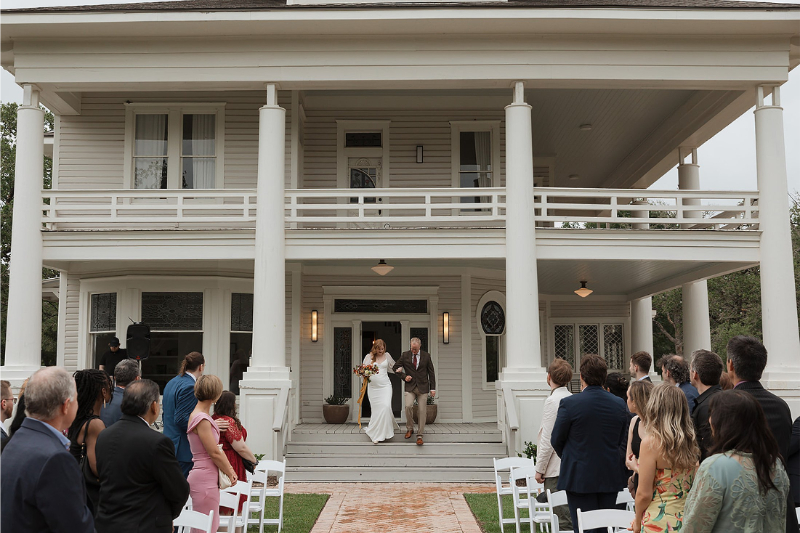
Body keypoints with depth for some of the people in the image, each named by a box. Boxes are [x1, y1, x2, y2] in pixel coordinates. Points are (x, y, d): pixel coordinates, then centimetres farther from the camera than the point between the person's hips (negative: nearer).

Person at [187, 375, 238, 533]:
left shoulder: (204, 416, 12)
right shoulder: (201, 419, -18)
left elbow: (217, 448, 16)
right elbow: (214, 453, -16)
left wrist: (230, 470, 9)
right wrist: (230, 474, -3)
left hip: (208, 478, 10)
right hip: (204, 480, -10)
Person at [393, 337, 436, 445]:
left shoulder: (426, 356, 3)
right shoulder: (405, 355, 3)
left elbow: (431, 372, 6)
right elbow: (395, 368, 11)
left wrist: (433, 388, 2)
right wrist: (404, 376, -3)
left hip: (423, 387, 0)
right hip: (410, 387, 0)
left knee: (422, 411, -3)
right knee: (408, 406, -21)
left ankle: (419, 435, 5)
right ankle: (409, 429, 0)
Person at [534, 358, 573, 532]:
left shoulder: (553, 401, -15)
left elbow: (548, 439, -17)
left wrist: (539, 469, -9)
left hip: (555, 468, -9)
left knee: (563, 519, -7)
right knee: (569, 516, 12)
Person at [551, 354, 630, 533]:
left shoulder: (569, 403, -14)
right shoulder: (620, 404, -1)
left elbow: (556, 440, -4)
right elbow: (622, 440, 8)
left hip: (579, 478, -4)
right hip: (610, 478, 4)